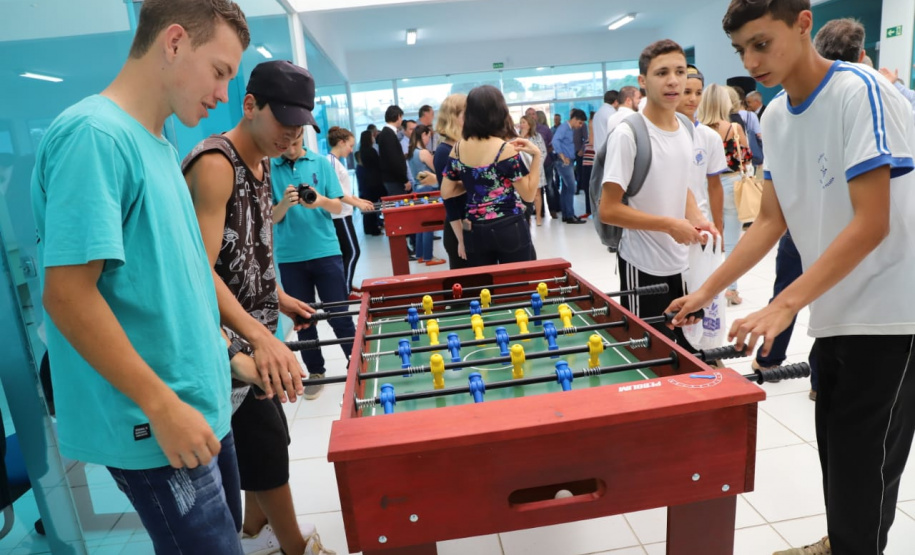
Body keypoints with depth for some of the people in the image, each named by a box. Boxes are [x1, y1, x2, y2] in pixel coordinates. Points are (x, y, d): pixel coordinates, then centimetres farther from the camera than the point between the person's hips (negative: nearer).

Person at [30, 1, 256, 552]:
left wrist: (227, 356, 16)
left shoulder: (160, 146, 8)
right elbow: (68, 293, -22)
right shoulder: (94, 135, -18)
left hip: (202, 403, 8)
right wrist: (164, 406, -20)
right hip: (156, 426, -8)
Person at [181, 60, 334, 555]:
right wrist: (260, 336, -39)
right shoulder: (214, 164, -22)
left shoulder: (260, 161, 7)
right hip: (225, 338, -9)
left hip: (253, 330, 9)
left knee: (261, 434, 20)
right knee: (266, 438, 3)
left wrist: (277, 297, 16)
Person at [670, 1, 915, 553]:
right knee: (835, 446, 17)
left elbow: (871, 224, -23)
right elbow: (771, 221, 7)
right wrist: (708, 290, -1)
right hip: (835, 311, 7)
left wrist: (783, 306, -27)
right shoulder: (775, 117, 4)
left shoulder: (861, 92, -17)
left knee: (863, 463, 3)